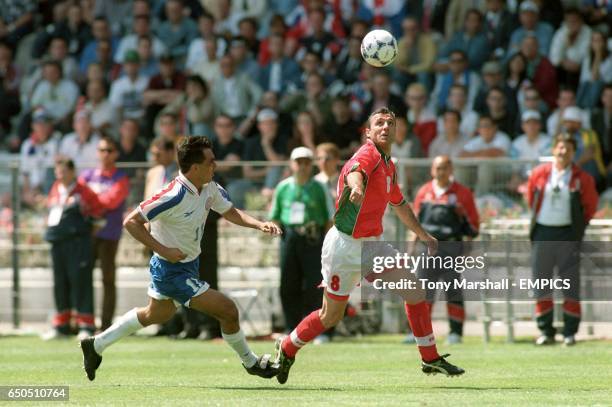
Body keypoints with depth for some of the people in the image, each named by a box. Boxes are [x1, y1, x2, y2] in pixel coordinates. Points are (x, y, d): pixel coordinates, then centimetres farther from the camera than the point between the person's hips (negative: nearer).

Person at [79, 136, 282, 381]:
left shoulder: (210, 188, -6)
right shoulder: (175, 196, -30)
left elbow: (230, 212, 9)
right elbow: (131, 222, -27)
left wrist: (259, 225, -8)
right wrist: (164, 250, -31)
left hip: (188, 264, 10)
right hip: (172, 271, -10)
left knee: (156, 315, 30)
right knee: (228, 310, -10)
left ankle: (97, 345, 43)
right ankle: (250, 362, 14)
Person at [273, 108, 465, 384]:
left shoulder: (389, 166, 13)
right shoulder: (368, 155, -15)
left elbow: (400, 205, 29)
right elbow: (354, 172, -41)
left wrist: (424, 236, 32)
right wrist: (356, 186, -64)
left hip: (371, 246, 8)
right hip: (344, 245, -8)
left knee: (415, 290, -1)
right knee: (331, 316, 1)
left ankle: (430, 359, 6)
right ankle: (287, 348, 26)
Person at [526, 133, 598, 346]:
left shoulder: (582, 178, -1)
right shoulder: (539, 174, 3)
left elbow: (590, 206, 9)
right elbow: (531, 199, 16)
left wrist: (577, 226, 9)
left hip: (568, 235, -2)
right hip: (542, 233, 2)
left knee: (570, 284, -2)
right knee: (541, 283, 3)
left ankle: (570, 332, 3)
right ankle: (545, 331, 10)